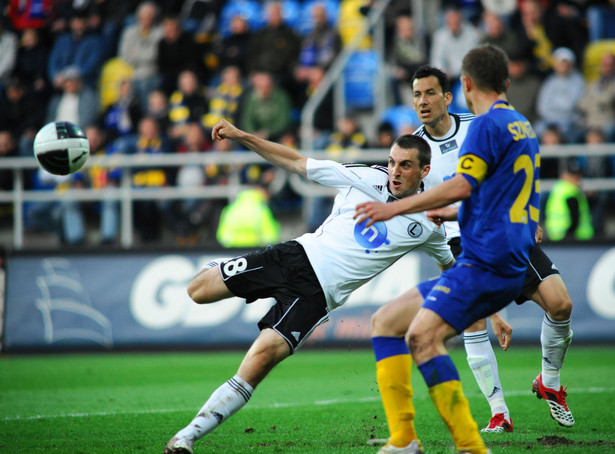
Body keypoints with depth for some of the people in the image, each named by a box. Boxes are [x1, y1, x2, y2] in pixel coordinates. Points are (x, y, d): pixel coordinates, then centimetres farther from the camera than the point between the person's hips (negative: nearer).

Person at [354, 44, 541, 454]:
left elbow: (462, 186, -19)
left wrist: (397, 207, -13)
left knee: (422, 335, -28)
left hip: (486, 263, -10)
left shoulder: (488, 124, -8)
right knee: (386, 321, 11)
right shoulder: (522, 127, 23)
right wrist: (449, 213, 48)